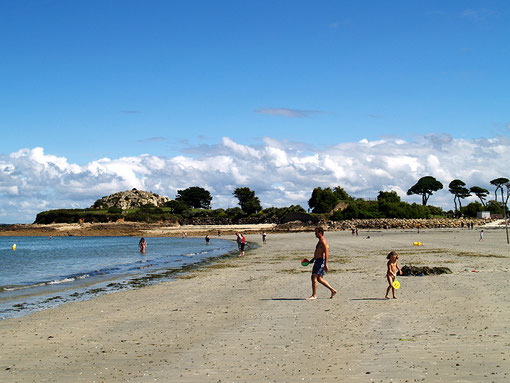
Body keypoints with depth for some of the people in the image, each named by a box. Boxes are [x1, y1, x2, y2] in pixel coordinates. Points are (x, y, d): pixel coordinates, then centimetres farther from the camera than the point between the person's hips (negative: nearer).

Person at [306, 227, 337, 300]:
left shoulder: (323, 241, -15)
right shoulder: (320, 241, 17)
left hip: (321, 261, -10)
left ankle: (314, 295, -6)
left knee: (314, 277, -9)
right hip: (318, 261, 10)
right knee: (319, 279, 13)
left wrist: (326, 264, -26)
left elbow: (326, 253, -21)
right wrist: (313, 259, 27)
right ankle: (332, 290, 18)